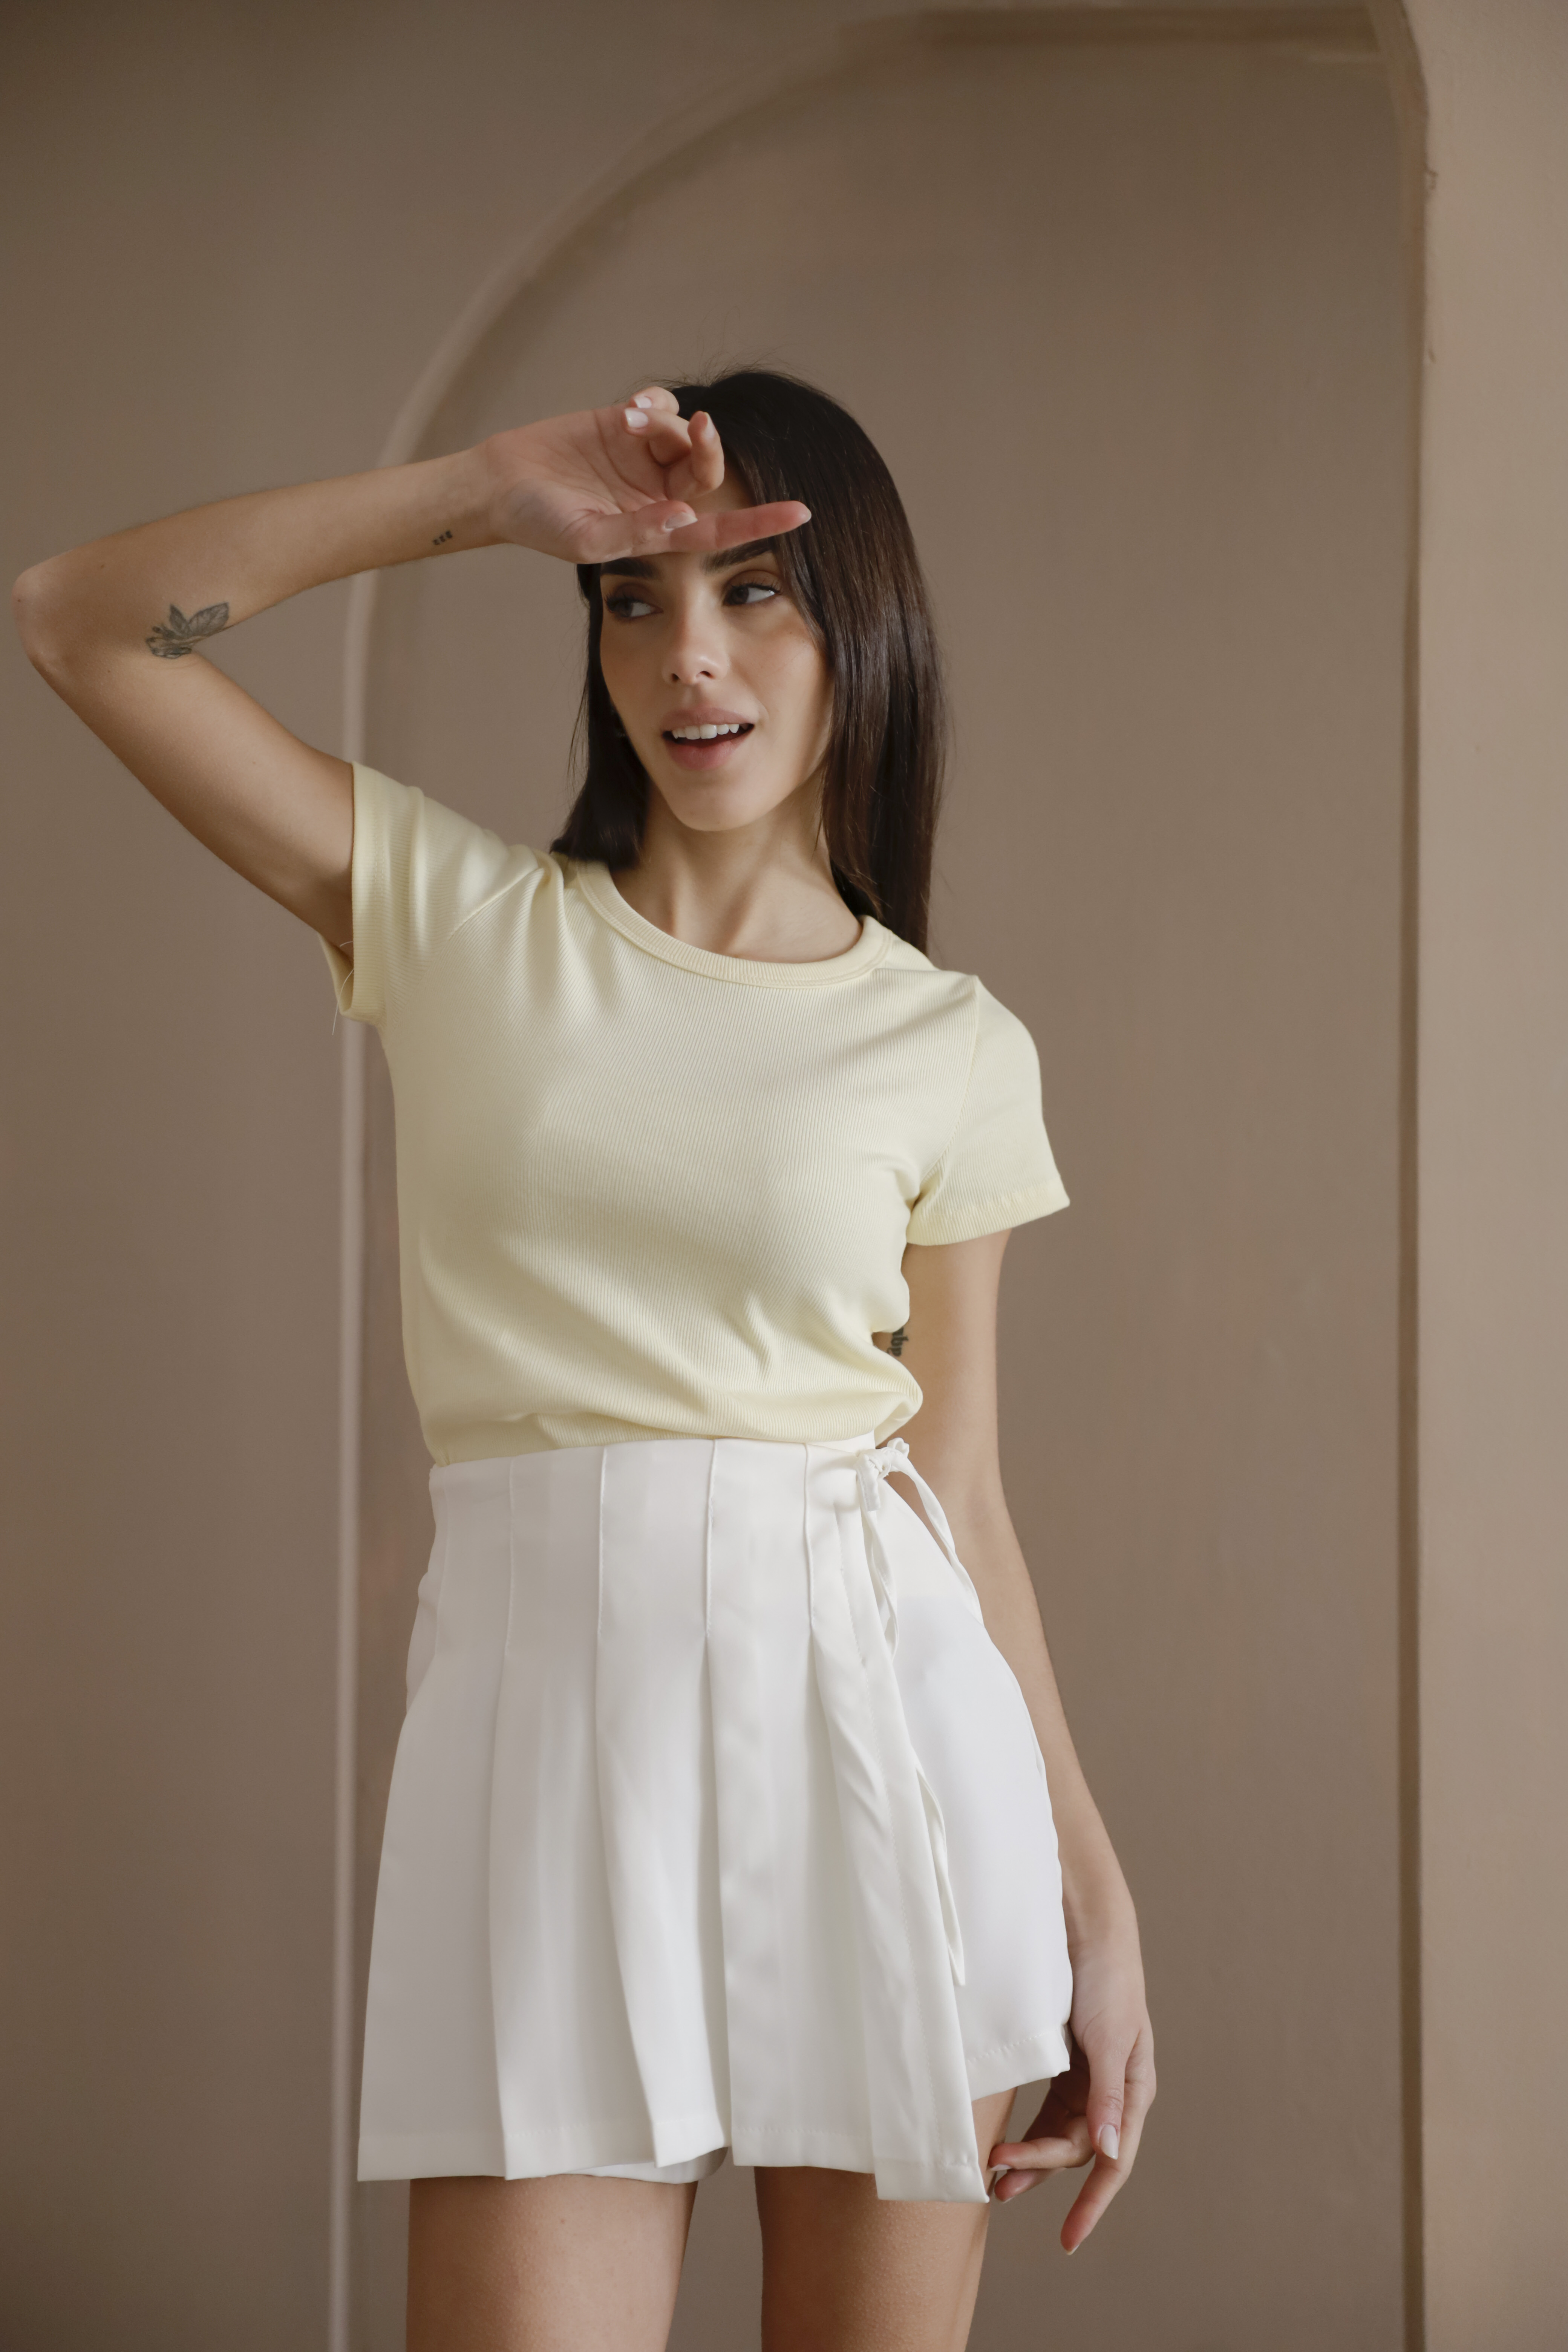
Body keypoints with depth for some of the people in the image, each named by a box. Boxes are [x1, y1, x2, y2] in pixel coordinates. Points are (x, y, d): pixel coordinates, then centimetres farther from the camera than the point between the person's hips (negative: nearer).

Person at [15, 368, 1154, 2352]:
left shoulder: (952, 1053, 8)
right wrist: (489, 492, -3)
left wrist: (1096, 1900, 5)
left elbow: (962, 1506, 9)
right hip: (548, 1703, -1)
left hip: (873, 1705, 1)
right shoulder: (461, 924, 7)